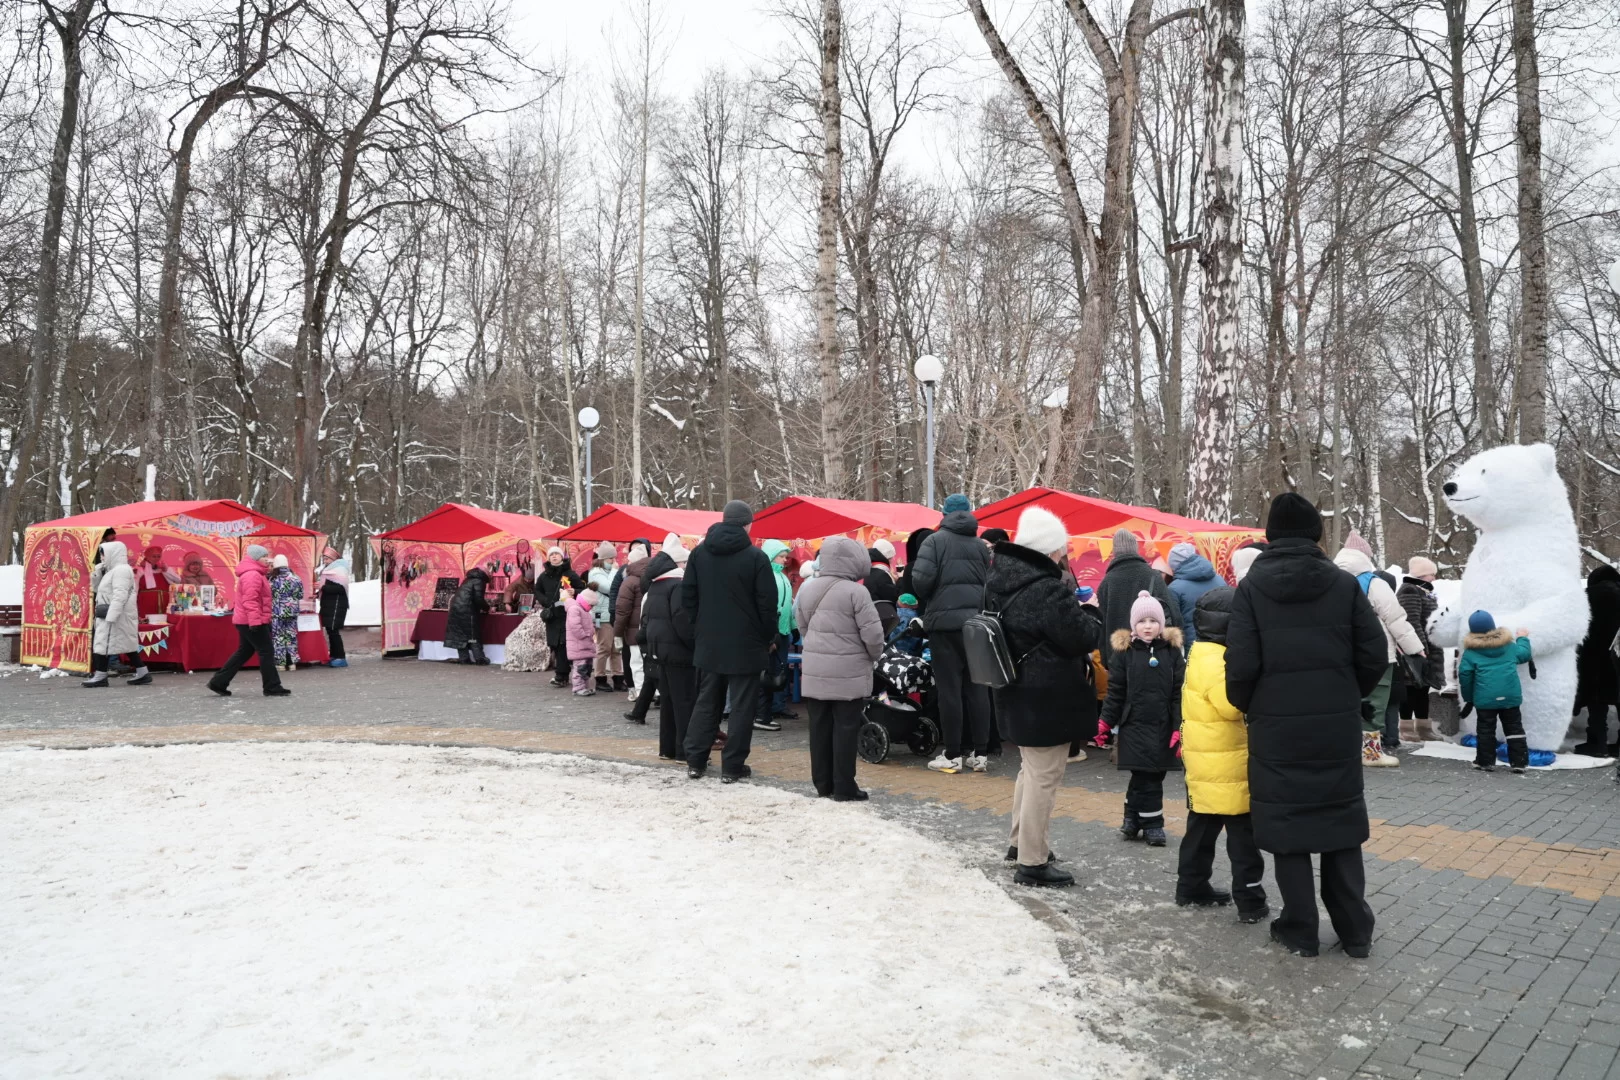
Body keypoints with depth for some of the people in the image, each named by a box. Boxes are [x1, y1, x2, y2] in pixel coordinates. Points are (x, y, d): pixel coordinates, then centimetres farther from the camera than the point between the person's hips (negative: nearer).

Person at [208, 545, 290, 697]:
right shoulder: (252, 575, -17)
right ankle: (272, 688, -2)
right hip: (251, 621, -11)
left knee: (244, 653, 16)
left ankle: (218, 683, 19)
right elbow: (250, 601, -25)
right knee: (266, 652, -6)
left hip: (246, 621, 11)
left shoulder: (255, 574, 19)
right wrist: (255, 621, -29)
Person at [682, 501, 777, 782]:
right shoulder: (755, 556, -11)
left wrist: (700, 627, 16)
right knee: (742, 705, 2)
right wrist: (769, 637, 1)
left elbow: (688, 596, 8)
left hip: (708, 642, 5)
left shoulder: (699, 553, 5)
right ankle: (732, 767, 3)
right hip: (745, 643, -5)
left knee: (706, 701, 14)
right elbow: (767, 603, -11)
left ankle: (695, 761, 16)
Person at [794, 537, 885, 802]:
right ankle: (844, 787, 5)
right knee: (845, 727, 1)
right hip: (848, 671, -6)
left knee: (820, 726, 12)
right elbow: (872, 633, -14)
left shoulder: (807, 590, 6)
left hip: (815, 670, 6)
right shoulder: (856, 591, -14)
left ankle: (823, 783, 19)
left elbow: (803, 628, 12)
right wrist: (874, 656, 5)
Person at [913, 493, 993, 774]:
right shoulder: (980, 546, 12)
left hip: (945, 621, -4)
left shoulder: (935, 541, -2)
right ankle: (980, 753, 10)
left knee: (950, 688, -1)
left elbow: (921, 579, -12)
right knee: (977, 687, 8)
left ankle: (952, 755, 2)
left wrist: (927, 600, 8)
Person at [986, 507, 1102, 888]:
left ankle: (1019, 841, 36)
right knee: (1044, 777, 0)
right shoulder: (1046, 589, -24)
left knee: (1030, 769, 24)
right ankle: (1032, 862, 7)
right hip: (1048, 698, -9)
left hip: (1015, 693, 9)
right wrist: (1091, 617, 2)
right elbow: (1083, 637, -18)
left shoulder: (999, 580, 4)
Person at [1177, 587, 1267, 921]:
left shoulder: (1202, 655, 13)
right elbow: (1230, 704, -28)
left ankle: (1191, 887, 25)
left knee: (1203, 825, 17)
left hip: (1206, 760, 10)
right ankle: (1250, 900, 5)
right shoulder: (1214, 660, -20)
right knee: (1242, 832, -1)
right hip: (1224, 761, -10)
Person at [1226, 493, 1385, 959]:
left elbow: (1241, 664, -12)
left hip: (1277, 727, -2)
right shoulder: (1344, 584, -1)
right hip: (1337, 726, 2)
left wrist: (1244, 706, 7)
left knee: (1286, 821, 7)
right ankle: (1355, 930, 20)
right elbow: (1375, 655, -1)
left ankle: (1299, 930, 13)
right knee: (1341, 818, 14)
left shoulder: (1252, 588, -6)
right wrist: (1347, 696, 16)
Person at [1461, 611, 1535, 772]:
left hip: (1485, 698, -3)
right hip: (1510, 696, 3)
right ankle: (1519, 762, 10)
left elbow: (1464, 674, -5)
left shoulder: (1471, 651, -3)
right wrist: (1523, 638, 41)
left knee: (1486, 729, 6)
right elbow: (1524, 655, 24)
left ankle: (1485, 762, 8)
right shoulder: (1509, 645, 7)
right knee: (1514, 728, 11)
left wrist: (1468, 696, 7)